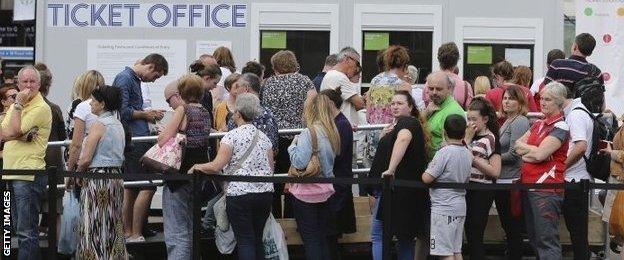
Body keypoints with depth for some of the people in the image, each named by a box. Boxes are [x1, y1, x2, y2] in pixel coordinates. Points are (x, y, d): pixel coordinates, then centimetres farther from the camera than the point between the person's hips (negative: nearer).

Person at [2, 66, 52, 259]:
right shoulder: (16, 106, 18)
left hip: (29, 174, -9)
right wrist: (22, 135, -12)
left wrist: (18, 105, -8)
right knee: (20, 227, 14)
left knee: (26, 230, -9)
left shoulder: (41, 108, -8)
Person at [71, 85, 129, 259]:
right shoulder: (118, 124, 12)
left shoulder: (99, 124, -13)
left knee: (95, 228, -2)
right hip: (116, 177, 8)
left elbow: (86, 159, -17)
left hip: (97, 178, -8)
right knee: (112, 227, 12)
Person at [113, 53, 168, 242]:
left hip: (135, 140, 11)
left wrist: (149, 115, 10)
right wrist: (146, 115, -7)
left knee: (130, 188, 12)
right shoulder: (125, 78, -9)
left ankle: (127, 233, 16)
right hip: (135, 140, -11)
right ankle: (135, 235, -9)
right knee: (147, 187, -11)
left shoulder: (135, 80, 21)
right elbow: (123, 111, -18)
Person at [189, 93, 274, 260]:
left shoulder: (232, 136, -8)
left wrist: (196, 167, 1)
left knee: (245, 240, -2)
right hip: (265, 193, 6)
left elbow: (216, 166, -14)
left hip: (240, 193, -5)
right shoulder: (263, 137, 10)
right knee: (257, 239, 12)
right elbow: (270, 168, 12)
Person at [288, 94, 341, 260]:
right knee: (322, 238, 15)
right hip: (326, 192, 7)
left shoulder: (309, 133, -18)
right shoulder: (332, 133, 3)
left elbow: (299, 162, -23)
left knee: (310, 240, 1)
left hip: (306, 193, -7)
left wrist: (293, 145, -7)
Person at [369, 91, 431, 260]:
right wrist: (384, 138, 6)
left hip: (396, 187, -10)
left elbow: (403, 138, -35)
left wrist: (390, 169, -40)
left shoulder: (407, 122, -12)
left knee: (378, 235, -8)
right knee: (406, 236, 15)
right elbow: (389, 151, 25)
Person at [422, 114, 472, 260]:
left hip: (443, 206, -8)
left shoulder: (444, 153, -16)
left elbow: (427, 178, -17)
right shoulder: (468, 154, 7)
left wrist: (428, 168, 2)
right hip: (460, 205, 8)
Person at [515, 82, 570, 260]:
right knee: (534, 237, 14)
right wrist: (534, 151, -5)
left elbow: (540, 154, -17)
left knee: (547, 240, -10)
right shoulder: (538, 124, 17)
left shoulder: (561, 126, -9)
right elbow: (518, 146, 13)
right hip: (528, 185, 9)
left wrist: (525, 149, 1)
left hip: (547, 188, -9)